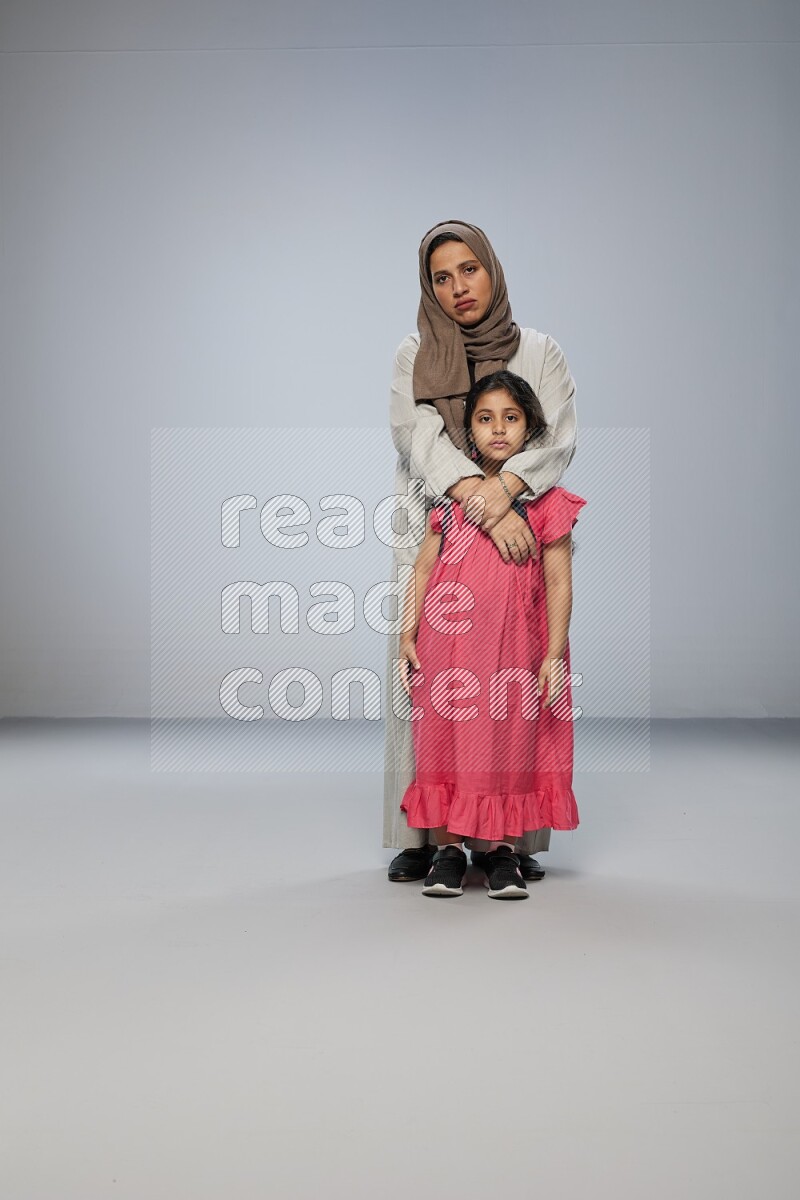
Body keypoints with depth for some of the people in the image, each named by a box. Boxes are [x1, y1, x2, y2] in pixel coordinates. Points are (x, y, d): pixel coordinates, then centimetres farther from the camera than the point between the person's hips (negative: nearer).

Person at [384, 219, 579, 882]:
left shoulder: (541, 352, 11)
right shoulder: (415, 355, 9)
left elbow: (560, 438, -3)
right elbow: (422, 441, -7)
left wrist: (505, 486, -22)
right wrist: (484, 507, -22)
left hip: (517, 539, 0)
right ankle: (421, 836, 6)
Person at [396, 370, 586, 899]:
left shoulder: (545, 499, -1)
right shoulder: (451, 495, 7)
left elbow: (559, 583, -1)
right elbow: (425, 566, 9)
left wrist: (554, 655, -6)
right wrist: (408, 634, 3)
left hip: (514, 643, -2)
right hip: (447, 639, 2)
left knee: (510, 741, 5)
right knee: (447, 736, 5)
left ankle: (505, 852, 20)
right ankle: (449, 849, 18)